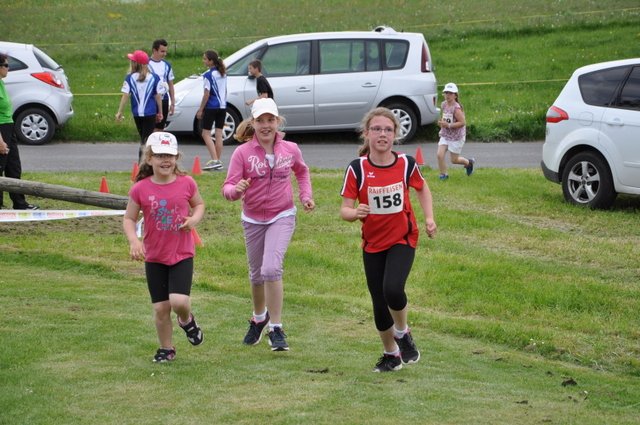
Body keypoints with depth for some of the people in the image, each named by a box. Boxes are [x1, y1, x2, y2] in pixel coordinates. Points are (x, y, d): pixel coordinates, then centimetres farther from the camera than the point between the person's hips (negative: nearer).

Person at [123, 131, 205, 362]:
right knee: (160, 307, 5)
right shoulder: (140, 189, -8)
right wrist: (134, 241, -18)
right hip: (154, 257, 1)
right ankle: (166, 348, 26)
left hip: (182, 254, -1)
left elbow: (199, 204, 12)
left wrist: (195, 218, -10)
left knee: (179, 301, -16)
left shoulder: (186, 183, -6)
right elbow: (129, 218, 0)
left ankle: (187, 320, 20)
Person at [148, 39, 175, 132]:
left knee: (160, 128, 10)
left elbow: (170, 85, 15)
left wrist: (173, 103, 12)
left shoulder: (167, 65, 10)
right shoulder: (147, 64, -8)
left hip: (164, 100, 5)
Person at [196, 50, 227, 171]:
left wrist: (200, 110, -8)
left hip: (211, 107, -7)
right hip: (222, 106, 7)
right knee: (219, 134, 8)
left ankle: (214, 160, -12)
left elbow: (207, 94, -13)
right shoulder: (223, 74, 10)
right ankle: (218, 162, 9)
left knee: (206, 134, 0)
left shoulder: (208, 75, -12)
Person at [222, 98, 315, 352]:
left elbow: (302, 171, 18)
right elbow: (227, 188, -15)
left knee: (271, 268, -21)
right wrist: (236, 190, -38)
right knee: (257, 274, 16)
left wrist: (306, 195, 4)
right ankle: (259, 318, 45)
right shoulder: (242, 153, -11)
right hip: (253, 219, 1)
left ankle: (276, 329, -11)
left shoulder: (290, 150, -4)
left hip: (282, 217, -1)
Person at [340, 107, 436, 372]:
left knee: (392, 289, -25)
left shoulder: (406, 164, -7)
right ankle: (391, 354, 31)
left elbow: (422, 189, 14)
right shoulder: (357, 169, -11)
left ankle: (403, 333, 6)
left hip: (403, 240, -1)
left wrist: (429, 218, 2)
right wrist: (355, 213, -34)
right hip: (372, 244, 1)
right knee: (379, 303, 7)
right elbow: (344, 210, -12)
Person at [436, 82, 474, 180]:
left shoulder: (456, 108, -22)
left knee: (454, 160, 6)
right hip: (445, 135, 6)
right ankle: (443, 174, 8)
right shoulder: (444, 105, 2)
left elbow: (462, 122, -25)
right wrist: (441, 122, 5)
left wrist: (448, 125, -27)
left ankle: (469, 162, 35)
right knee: (440, 155, -9)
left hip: (456, 137, -6)